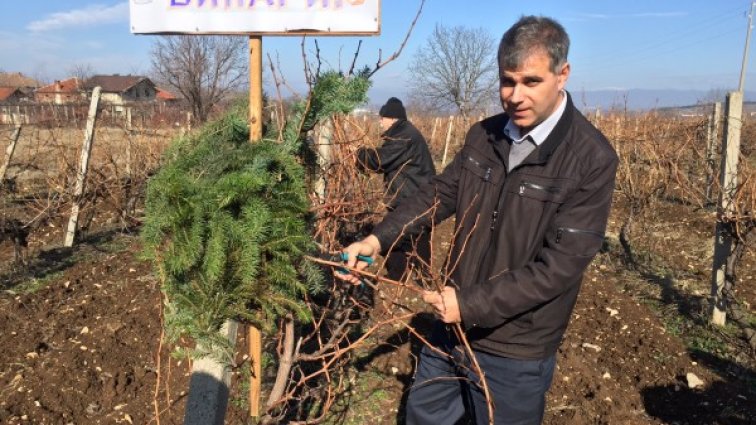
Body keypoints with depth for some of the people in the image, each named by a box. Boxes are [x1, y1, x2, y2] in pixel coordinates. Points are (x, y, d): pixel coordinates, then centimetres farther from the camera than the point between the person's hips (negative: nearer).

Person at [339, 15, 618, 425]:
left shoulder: (592, 159, -19)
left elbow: (560, 265, -23)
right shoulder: (482, 135, -1)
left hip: (515, 349, -5)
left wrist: (471, 305, -25)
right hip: (452, 324, 6)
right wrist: (376, 239, -10)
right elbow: (440, 192, 4)